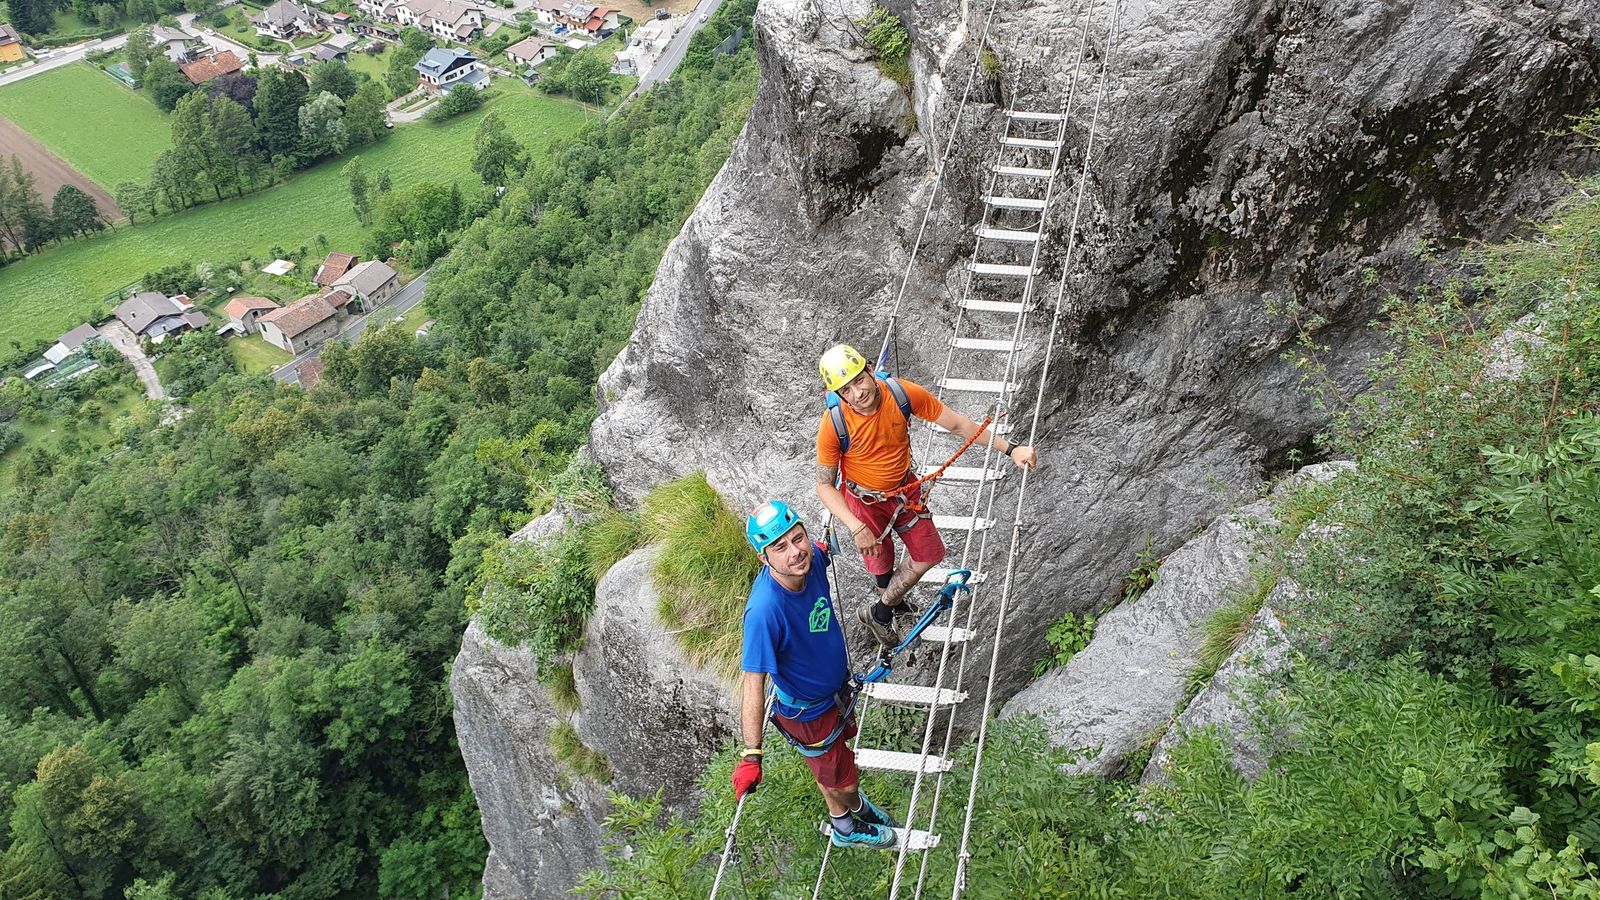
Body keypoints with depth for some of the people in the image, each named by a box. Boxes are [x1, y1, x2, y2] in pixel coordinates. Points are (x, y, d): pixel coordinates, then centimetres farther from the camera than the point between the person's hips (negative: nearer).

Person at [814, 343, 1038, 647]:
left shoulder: (902, 393, -26)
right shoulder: (833, 425, -31)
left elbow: (958, 424, -14)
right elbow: (824, 486, -20)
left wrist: (1010, 449, -16)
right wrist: (856, 528, -32)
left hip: (904, 489, 4)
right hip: (864, 502, -3)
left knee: (931, 554, 13)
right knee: (882, 566, 13)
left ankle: (881, 611, 37)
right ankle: (892, 604, 49)